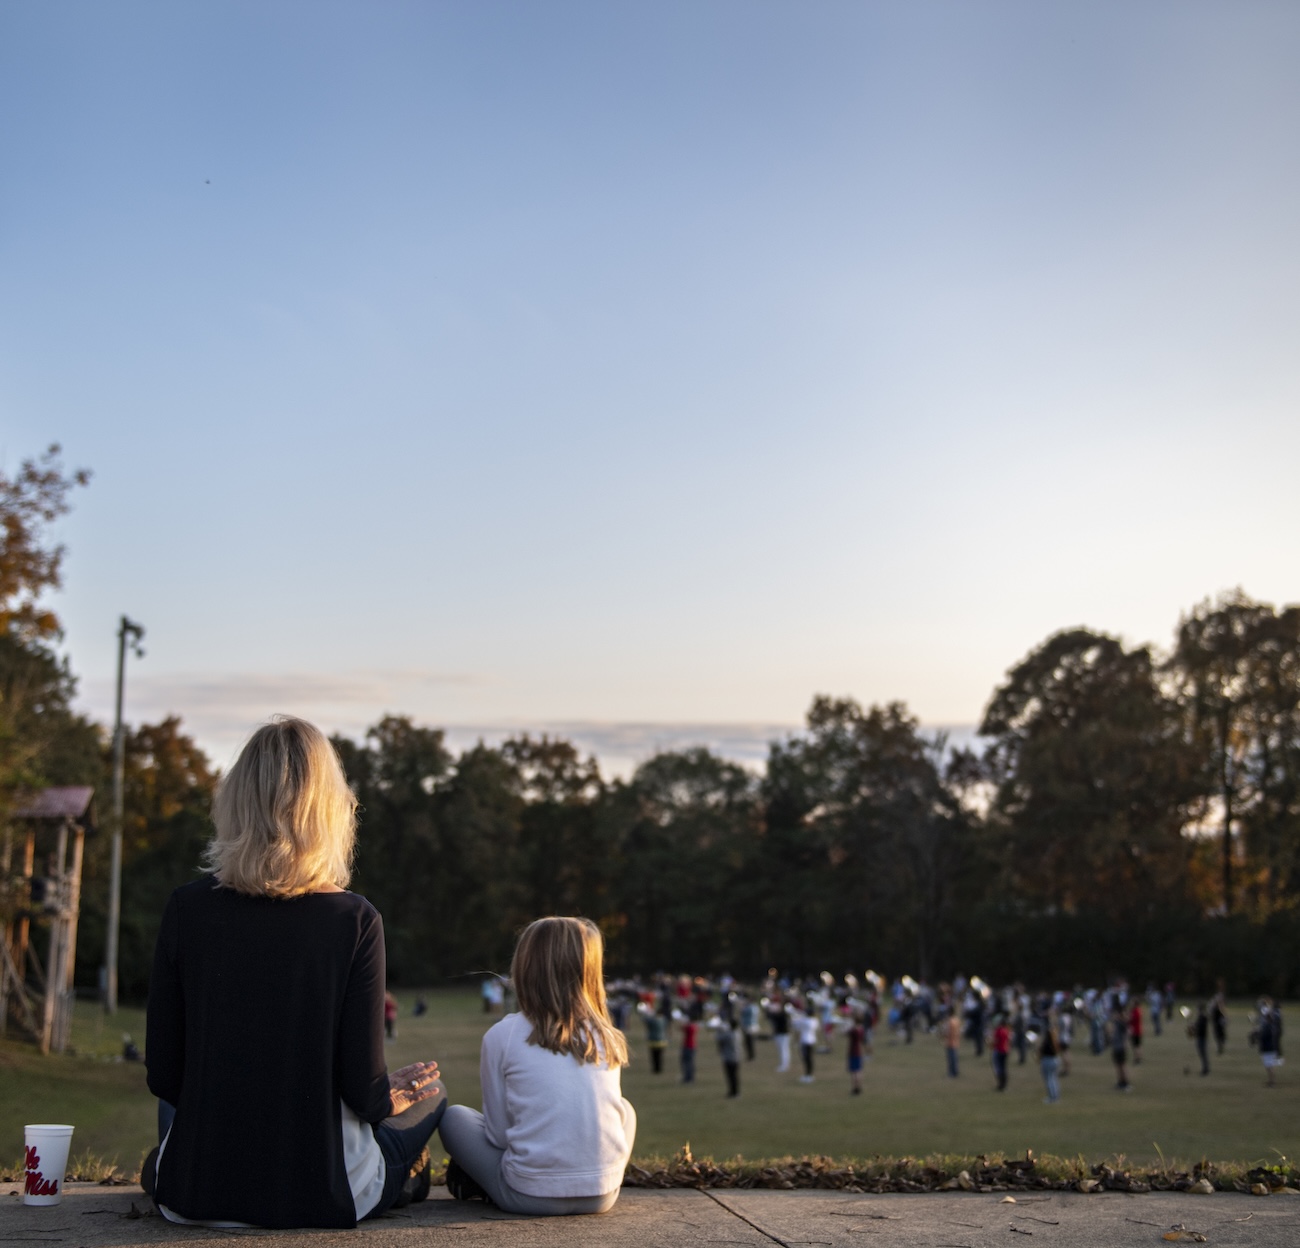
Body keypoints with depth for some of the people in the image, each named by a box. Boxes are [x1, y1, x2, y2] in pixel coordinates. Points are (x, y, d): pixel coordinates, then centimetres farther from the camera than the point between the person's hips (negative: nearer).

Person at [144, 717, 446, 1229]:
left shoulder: (186, 908, -9)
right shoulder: (354, 921, -16)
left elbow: (164, 1075, -3)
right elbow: (363, 1089, -13)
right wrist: (388, 1095, 11)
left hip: (192, 1197, 3)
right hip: (321, 1200, -3)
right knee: (427, 1092, 28)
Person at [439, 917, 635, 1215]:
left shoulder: (502, 1035, -4)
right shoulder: (609, 1039, 4)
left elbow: (497, 1133, 0)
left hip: (529, 1196, -1)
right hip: (603, 1195, 1)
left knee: (453, 1116, 19)